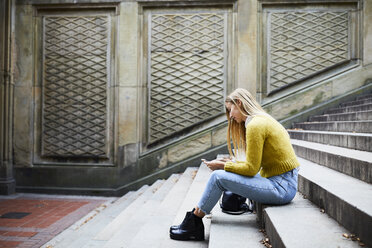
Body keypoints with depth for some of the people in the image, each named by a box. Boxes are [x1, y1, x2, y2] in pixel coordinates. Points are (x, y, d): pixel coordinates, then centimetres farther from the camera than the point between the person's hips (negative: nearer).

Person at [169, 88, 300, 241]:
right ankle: (194, 223, 13)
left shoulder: (255, 125, -16)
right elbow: (254, 164, 17)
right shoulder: (264, 119, 15)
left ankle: (193, 224, 4)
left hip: (281, 187, -10)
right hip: (284, 184, 10)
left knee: (218, 176, -12)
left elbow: (251, 169, -16)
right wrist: (229, 162, 11)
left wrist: (223, 166, -5)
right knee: (221, 173, 10)